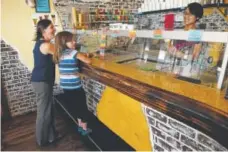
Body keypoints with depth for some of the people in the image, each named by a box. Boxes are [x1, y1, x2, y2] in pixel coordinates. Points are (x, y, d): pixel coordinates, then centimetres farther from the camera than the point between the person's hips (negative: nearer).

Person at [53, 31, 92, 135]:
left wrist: (81, 56, 12)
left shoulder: (59, 54, 6)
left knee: (74, 106, 23)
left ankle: (80, 125, 38)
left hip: (65, 86, 7)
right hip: (75, 86, -7)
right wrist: (86, 57, 6)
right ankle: (85, 129, 25)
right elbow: (88, 61, -15)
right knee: (82, 107, 11)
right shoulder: (72, 52, -15)